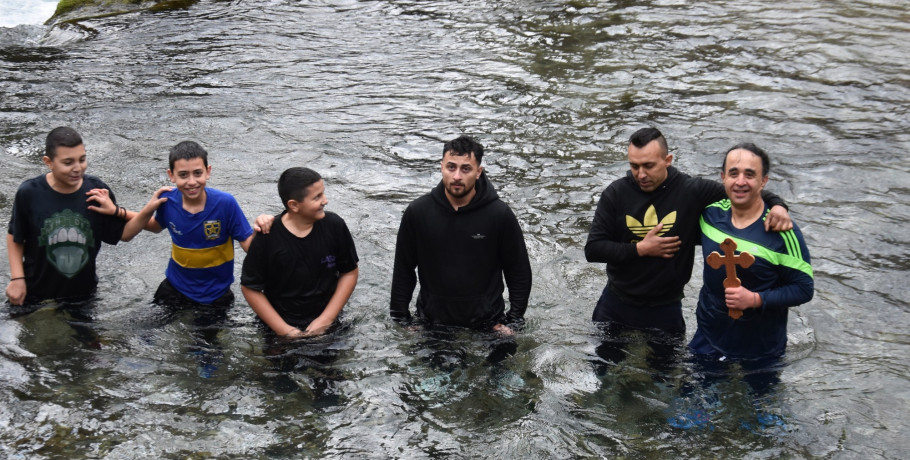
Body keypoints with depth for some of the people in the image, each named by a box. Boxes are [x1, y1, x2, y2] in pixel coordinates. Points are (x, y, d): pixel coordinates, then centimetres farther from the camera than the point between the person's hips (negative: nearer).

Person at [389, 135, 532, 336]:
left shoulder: (500, 215, -9)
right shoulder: (417, 212, -5)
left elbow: (520, 272, 0)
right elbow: (403, 270, 4)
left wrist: (513, 322, -4)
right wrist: (400, 320, 2)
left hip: (487, 327, -1)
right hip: (431, 325, 1)